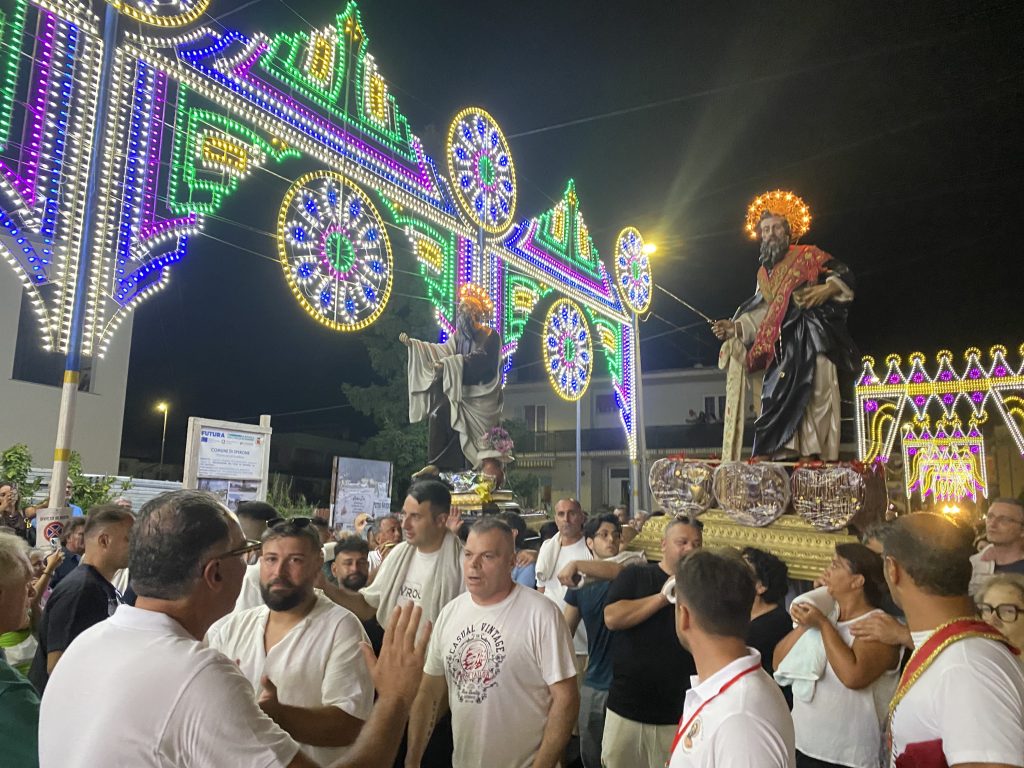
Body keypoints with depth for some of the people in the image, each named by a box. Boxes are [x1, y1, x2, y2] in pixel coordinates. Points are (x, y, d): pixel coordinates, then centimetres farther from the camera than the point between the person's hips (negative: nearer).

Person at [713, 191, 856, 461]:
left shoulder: (808, 256, 7)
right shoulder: (764, 272, 23)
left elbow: (844, 276, 3)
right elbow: (761, 314, 17)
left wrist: (826, 289, -16)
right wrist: (736, 328, 2)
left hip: (810, 340, -5)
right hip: (780, 349, 5)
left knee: (814, 396, -14)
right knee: (781, 402, -2)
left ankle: (816, 456, -17)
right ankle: (786, 457, -3)